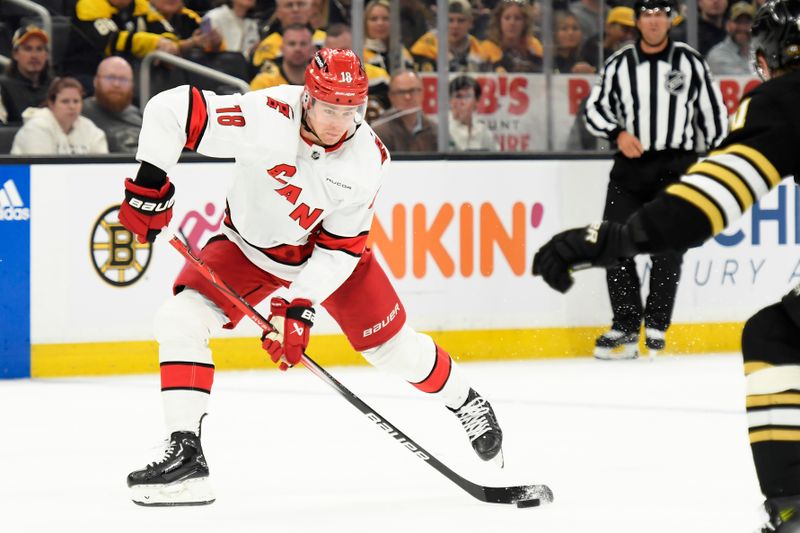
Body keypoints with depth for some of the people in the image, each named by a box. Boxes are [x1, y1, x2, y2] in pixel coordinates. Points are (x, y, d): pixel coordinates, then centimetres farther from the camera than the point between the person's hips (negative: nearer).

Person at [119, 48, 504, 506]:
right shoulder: (265, 118, -34)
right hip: (249, 245, -1)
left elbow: (340, 246, -19)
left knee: (393, 346, 4)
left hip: (327, 249, 1)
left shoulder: (368, 159, -24)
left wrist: (300, 307, -29)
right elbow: (170, 110, -30)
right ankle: (186, 455, -17)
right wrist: (150, 184, -31)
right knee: (181, 321, -21)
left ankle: (464, 401, 35)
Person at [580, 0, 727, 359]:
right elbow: (594, 108, 9)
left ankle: (656, 326, 8)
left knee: (668, 249, -4)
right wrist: (617, 134, -8)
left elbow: (712, 113, 7)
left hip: (676, 167, -2)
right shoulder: (619, 65, 5)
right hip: (630, 167, 2)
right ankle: (626, 327, 5)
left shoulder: (690, 62, 2)